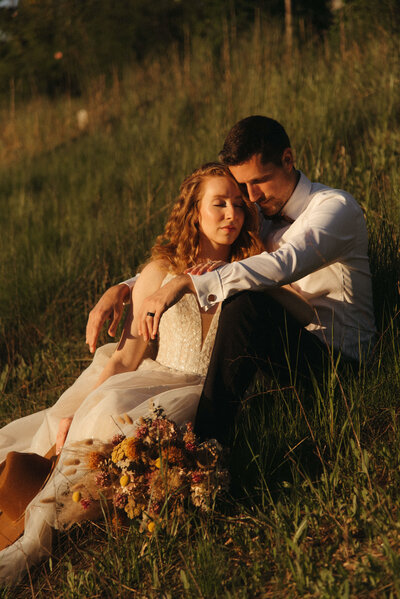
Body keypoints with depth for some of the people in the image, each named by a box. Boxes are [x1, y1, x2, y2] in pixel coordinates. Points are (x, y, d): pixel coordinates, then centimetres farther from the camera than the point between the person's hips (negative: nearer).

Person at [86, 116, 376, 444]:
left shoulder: (336, 206, -10)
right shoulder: (260, 216, 13)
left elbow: (285, 264, -30)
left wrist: (186, 283, -38)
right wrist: (120, 290, -3)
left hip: (337, 357, -7)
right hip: (285, 348, 7)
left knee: (248, 301, -35)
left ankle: (206, 443, -32)